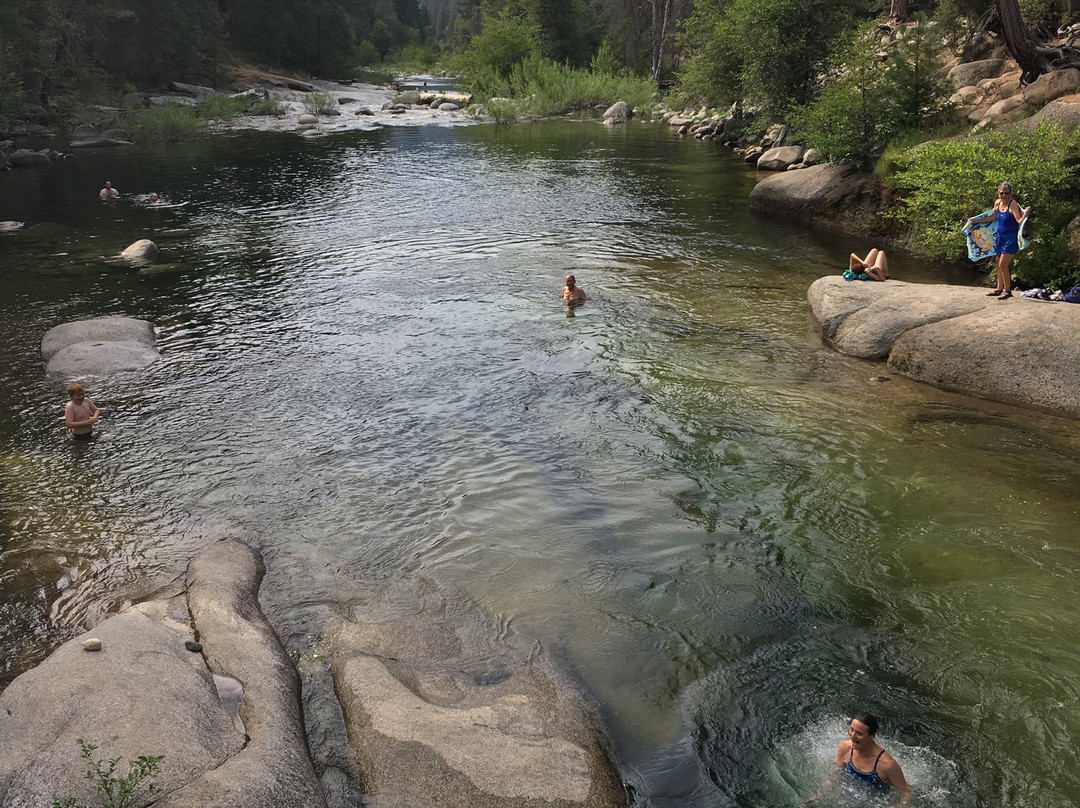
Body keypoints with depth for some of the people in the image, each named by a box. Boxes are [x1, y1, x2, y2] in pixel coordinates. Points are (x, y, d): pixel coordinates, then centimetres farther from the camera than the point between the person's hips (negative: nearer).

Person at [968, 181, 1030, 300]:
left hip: (1011, 238, -7)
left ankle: (1007, 290, -3)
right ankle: (999, 289, 25)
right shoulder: (997, 203, 4)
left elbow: (1019, 221, -22)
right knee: (1000, 264, 14)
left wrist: (1025, 214, -41)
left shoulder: (1013, 204, -16)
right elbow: (992, 217, 22)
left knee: (1003, 264, -13)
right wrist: (976, 220, 26)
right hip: (1000, 236, 7)